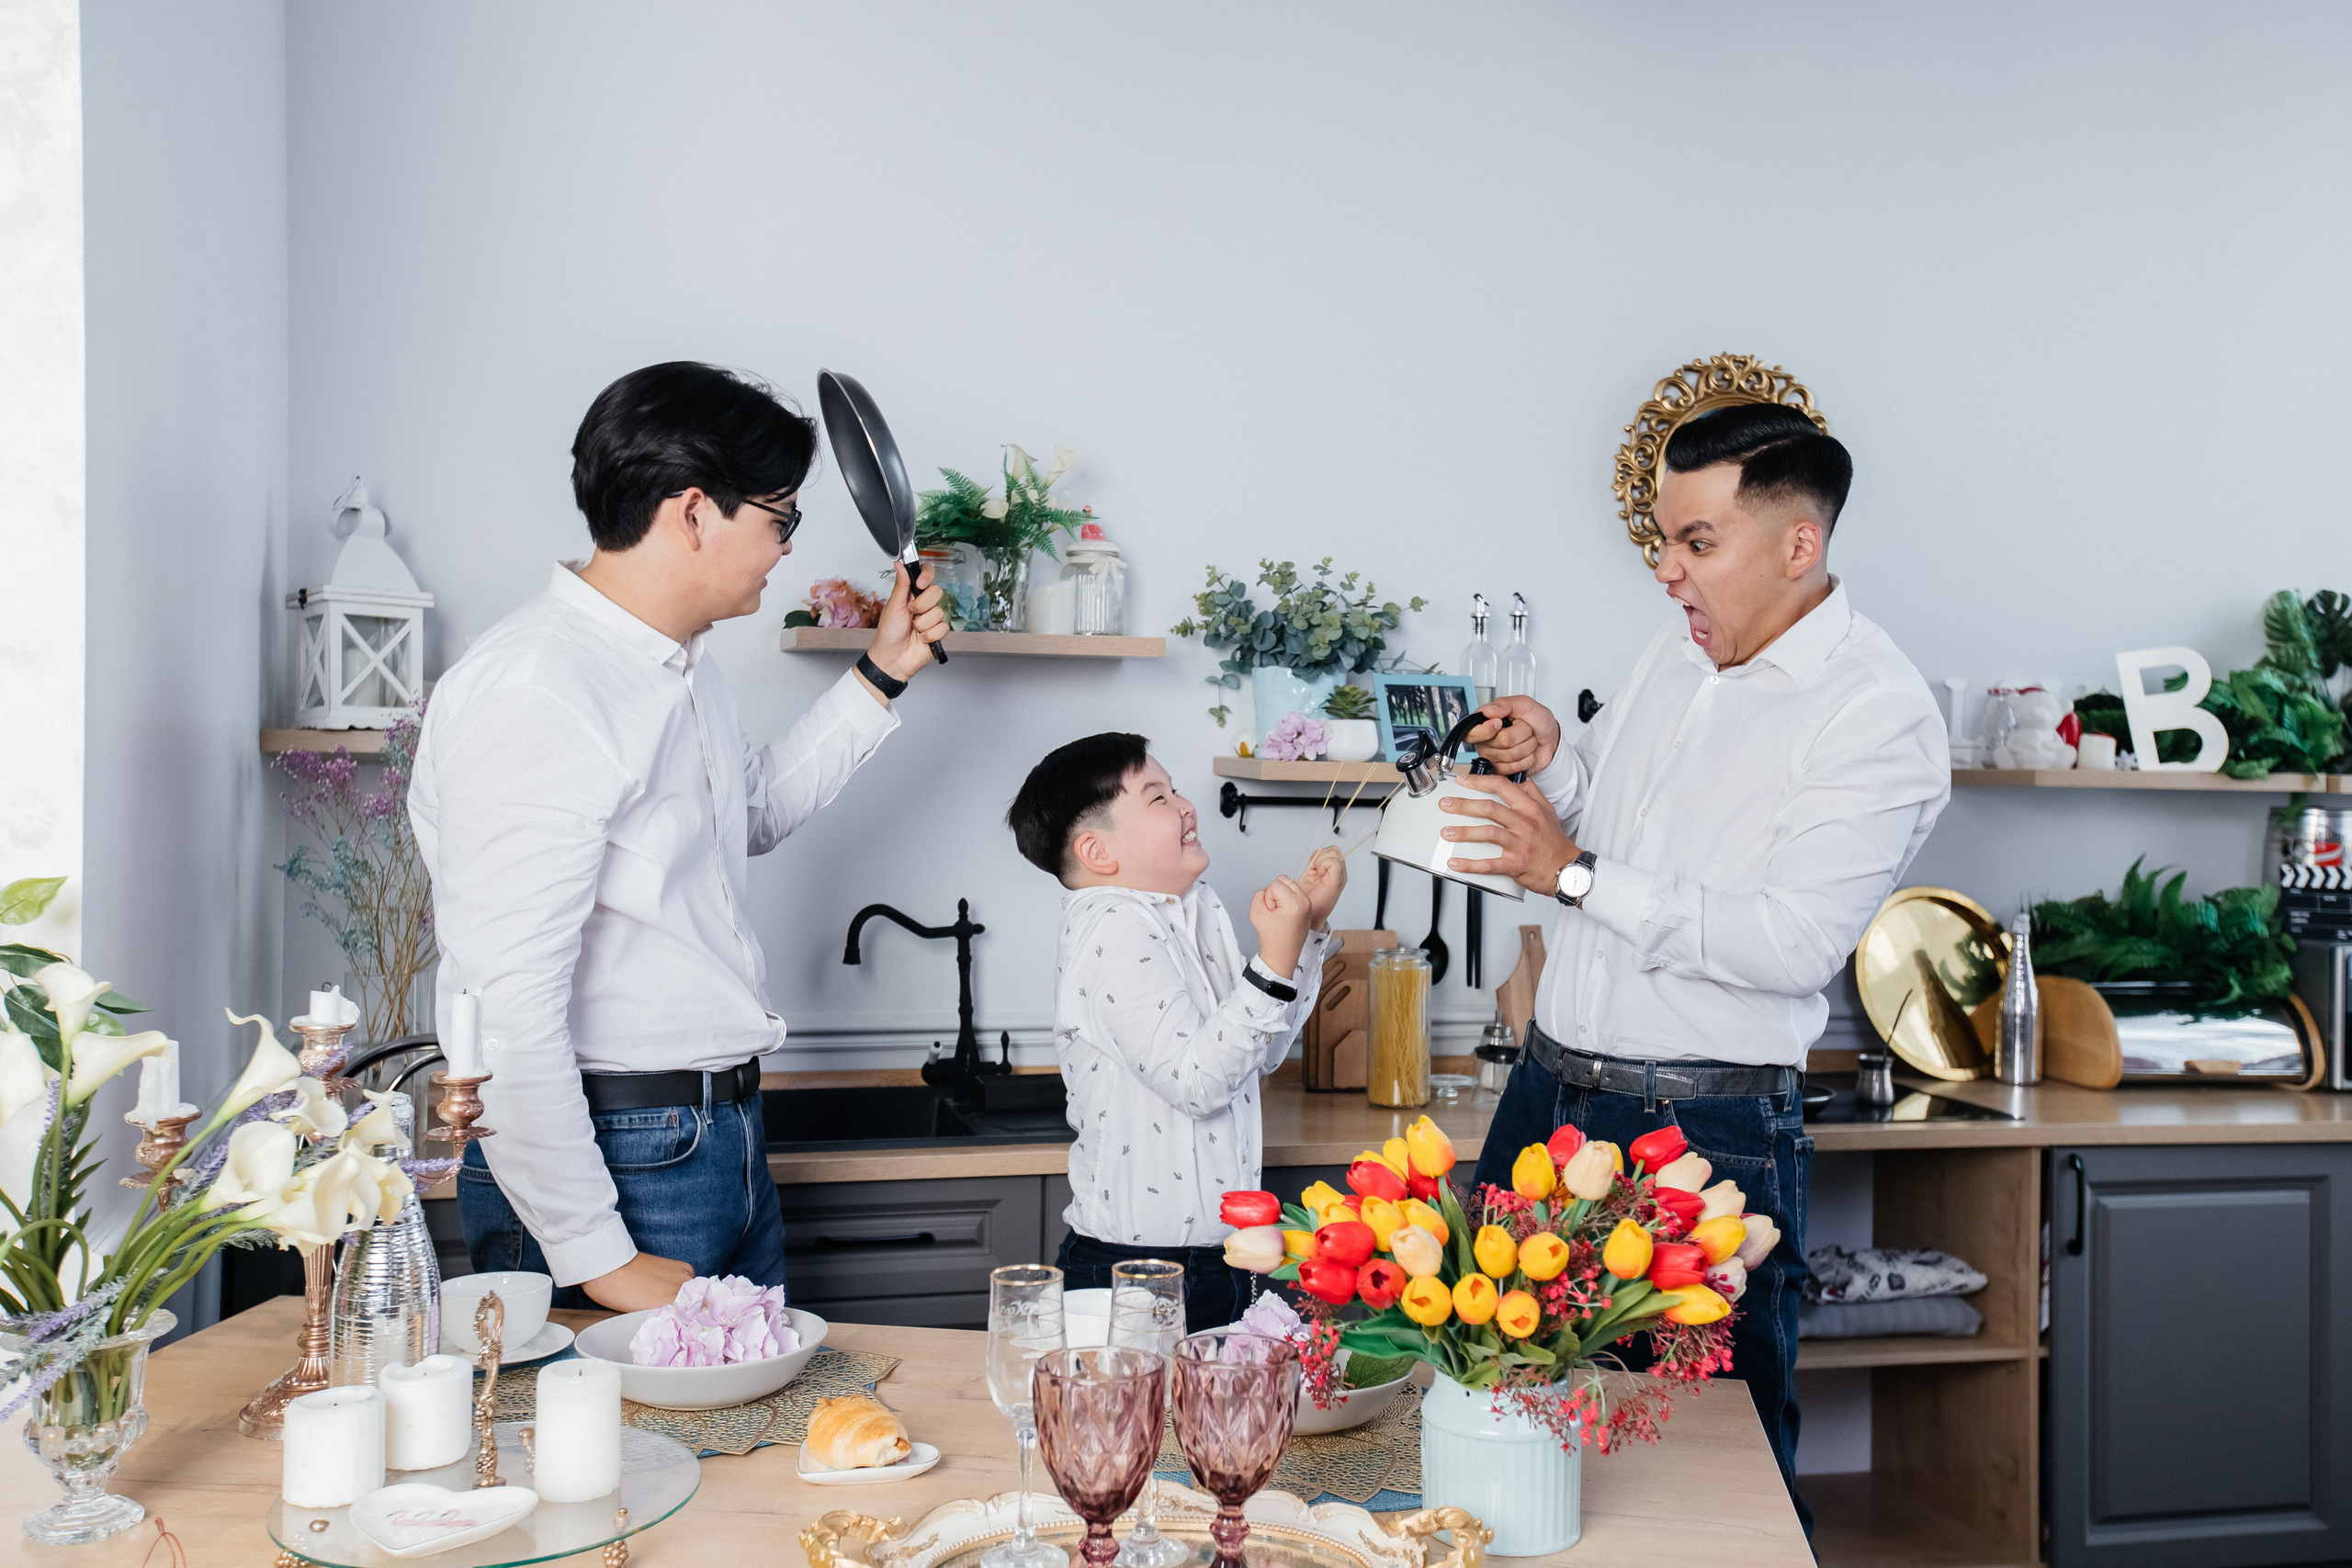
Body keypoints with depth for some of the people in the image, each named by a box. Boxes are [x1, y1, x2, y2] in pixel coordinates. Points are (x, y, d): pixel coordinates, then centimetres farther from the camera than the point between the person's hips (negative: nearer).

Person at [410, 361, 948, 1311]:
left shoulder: (683, 664, 10)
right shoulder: (534, 696, -22)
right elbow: (505, 1010, -26)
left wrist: (880, 678, 24)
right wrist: (597, 1258, -21)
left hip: (726, 1146, 9)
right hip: (609, 1158, -9)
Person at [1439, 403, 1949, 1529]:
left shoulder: (1881, 715, -14)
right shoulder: (1679, 646, 9)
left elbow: (1795, 943, -23)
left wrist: (1574, 873, -21)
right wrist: (1553, 758, -1)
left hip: (1709, 1135, -7)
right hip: (1549, 1087, 7)